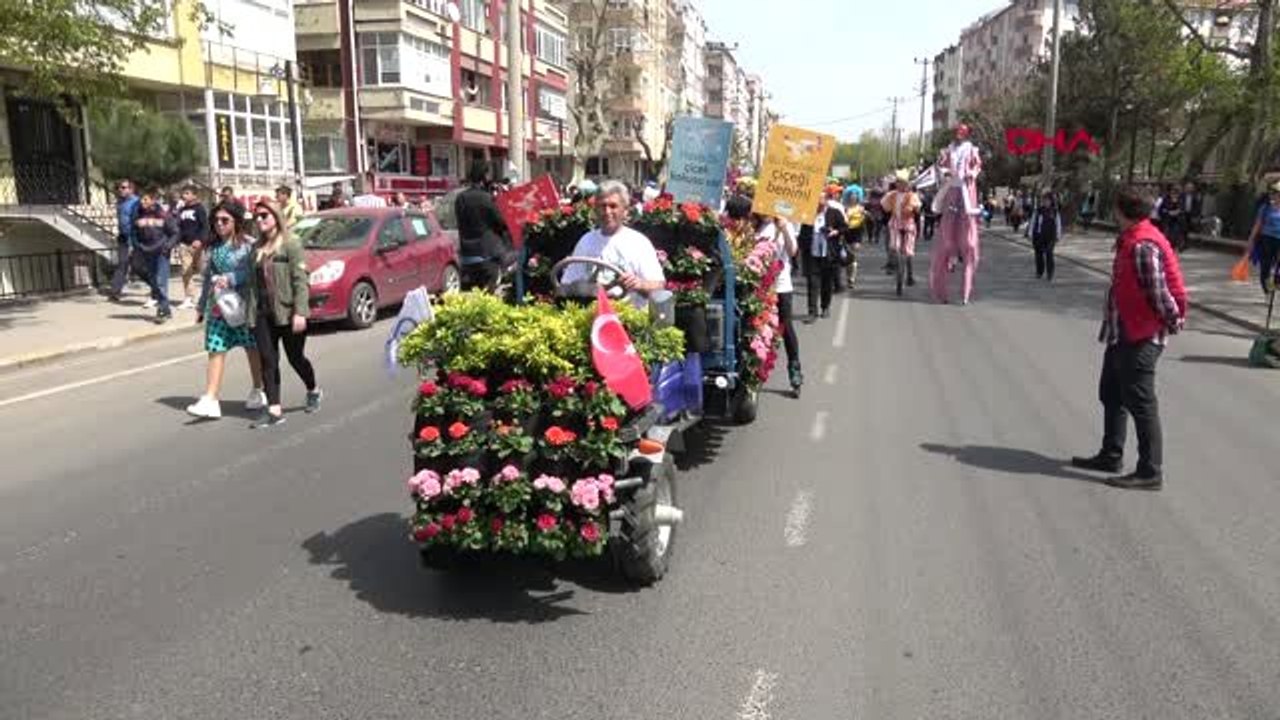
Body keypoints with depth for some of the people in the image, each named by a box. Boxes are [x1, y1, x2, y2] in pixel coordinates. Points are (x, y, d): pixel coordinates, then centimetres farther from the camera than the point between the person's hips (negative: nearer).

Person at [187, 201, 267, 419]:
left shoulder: (248, 244, -6)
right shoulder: (214, 246, 12)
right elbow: (207, 277, 18)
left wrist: (230, 279, -22)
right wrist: (201, 306, 20)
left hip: (244, 303, -5)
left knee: (253, 349, 8)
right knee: (216, 350, -3)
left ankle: (258, 392, 25)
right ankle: (210, 401, -6)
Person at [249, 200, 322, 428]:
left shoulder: (291, 243, -7)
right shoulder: (257, 248, 12)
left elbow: (300, 280, -13)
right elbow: (254, 282, 13)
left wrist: (300, 312, -20)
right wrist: (252, 313, 7)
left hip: (287, 312, -5)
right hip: (263, 313, 6)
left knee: (295, 357, 7)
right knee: (268, 360, 0)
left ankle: (313, 391, 34)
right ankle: (274, 410, 3)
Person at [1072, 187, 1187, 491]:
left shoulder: (1142, 245, -22)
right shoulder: (1132, 240, 11)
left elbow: (1158, 292, -23)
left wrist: (1173, 320, -10)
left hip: (1140, 337, -11)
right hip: (1123, 334, 11)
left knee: (1140, 402, -4)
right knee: (1112, 394, 20)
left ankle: (1150, 472, 3)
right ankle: (1111, 456, 32)